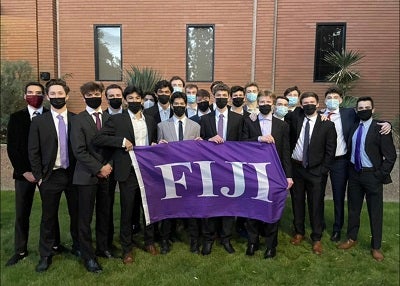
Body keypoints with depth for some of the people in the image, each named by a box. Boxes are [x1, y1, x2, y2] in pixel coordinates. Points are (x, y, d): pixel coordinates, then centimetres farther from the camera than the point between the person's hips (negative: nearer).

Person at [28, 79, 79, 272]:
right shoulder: (39, 122, 0)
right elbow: (33, 152, 0)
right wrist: (39, 177, -4)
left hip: (74, 174, 1)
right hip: (50, 176, 0)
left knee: (76, 213, 12)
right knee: (48, 217, 9)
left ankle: (78, 247, 31)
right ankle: (45, 255, 24)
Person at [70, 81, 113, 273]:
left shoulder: (108, 118, 8)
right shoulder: (78, 120, -4)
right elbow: (79, 151, -11)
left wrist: (109, 165, -6)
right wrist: (98, 169, -13)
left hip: (106, 174, 4)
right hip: (87, 176, -3)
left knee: (104, 214, 12)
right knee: (85, 218, 4)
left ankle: (102, 247, 29)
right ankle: (88, 256, 17)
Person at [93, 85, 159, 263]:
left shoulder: (150, 121, 11)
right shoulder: (117, 120, -3)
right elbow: (97, 139, -11)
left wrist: (155, 145, 1)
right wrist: (122, 141, -17)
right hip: (128, 173, -4)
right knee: (127, 211, 7)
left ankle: (149, 241, 35)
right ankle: (127, 248, 23)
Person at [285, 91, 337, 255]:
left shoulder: (327, 125, -3)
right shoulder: (295, 116, 2)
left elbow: (330, 150, -2)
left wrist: (322, 170, -6)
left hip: (315, 170, -2)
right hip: (295, 167, 2)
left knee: (315, 205, 4)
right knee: (297, 202, 13)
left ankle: (316, 238, 19)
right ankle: (299, 232, 31)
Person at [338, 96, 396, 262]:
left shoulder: (380, 129, -11)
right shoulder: (353, 127, 4)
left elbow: (390, 156, -11)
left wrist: (381, 175, -12)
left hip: (372, 175, -4)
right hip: (354, 173, 5)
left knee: (375, 212, 7)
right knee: (353, 208, 16)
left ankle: (376, 247, 23)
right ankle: (351, 238, 33)